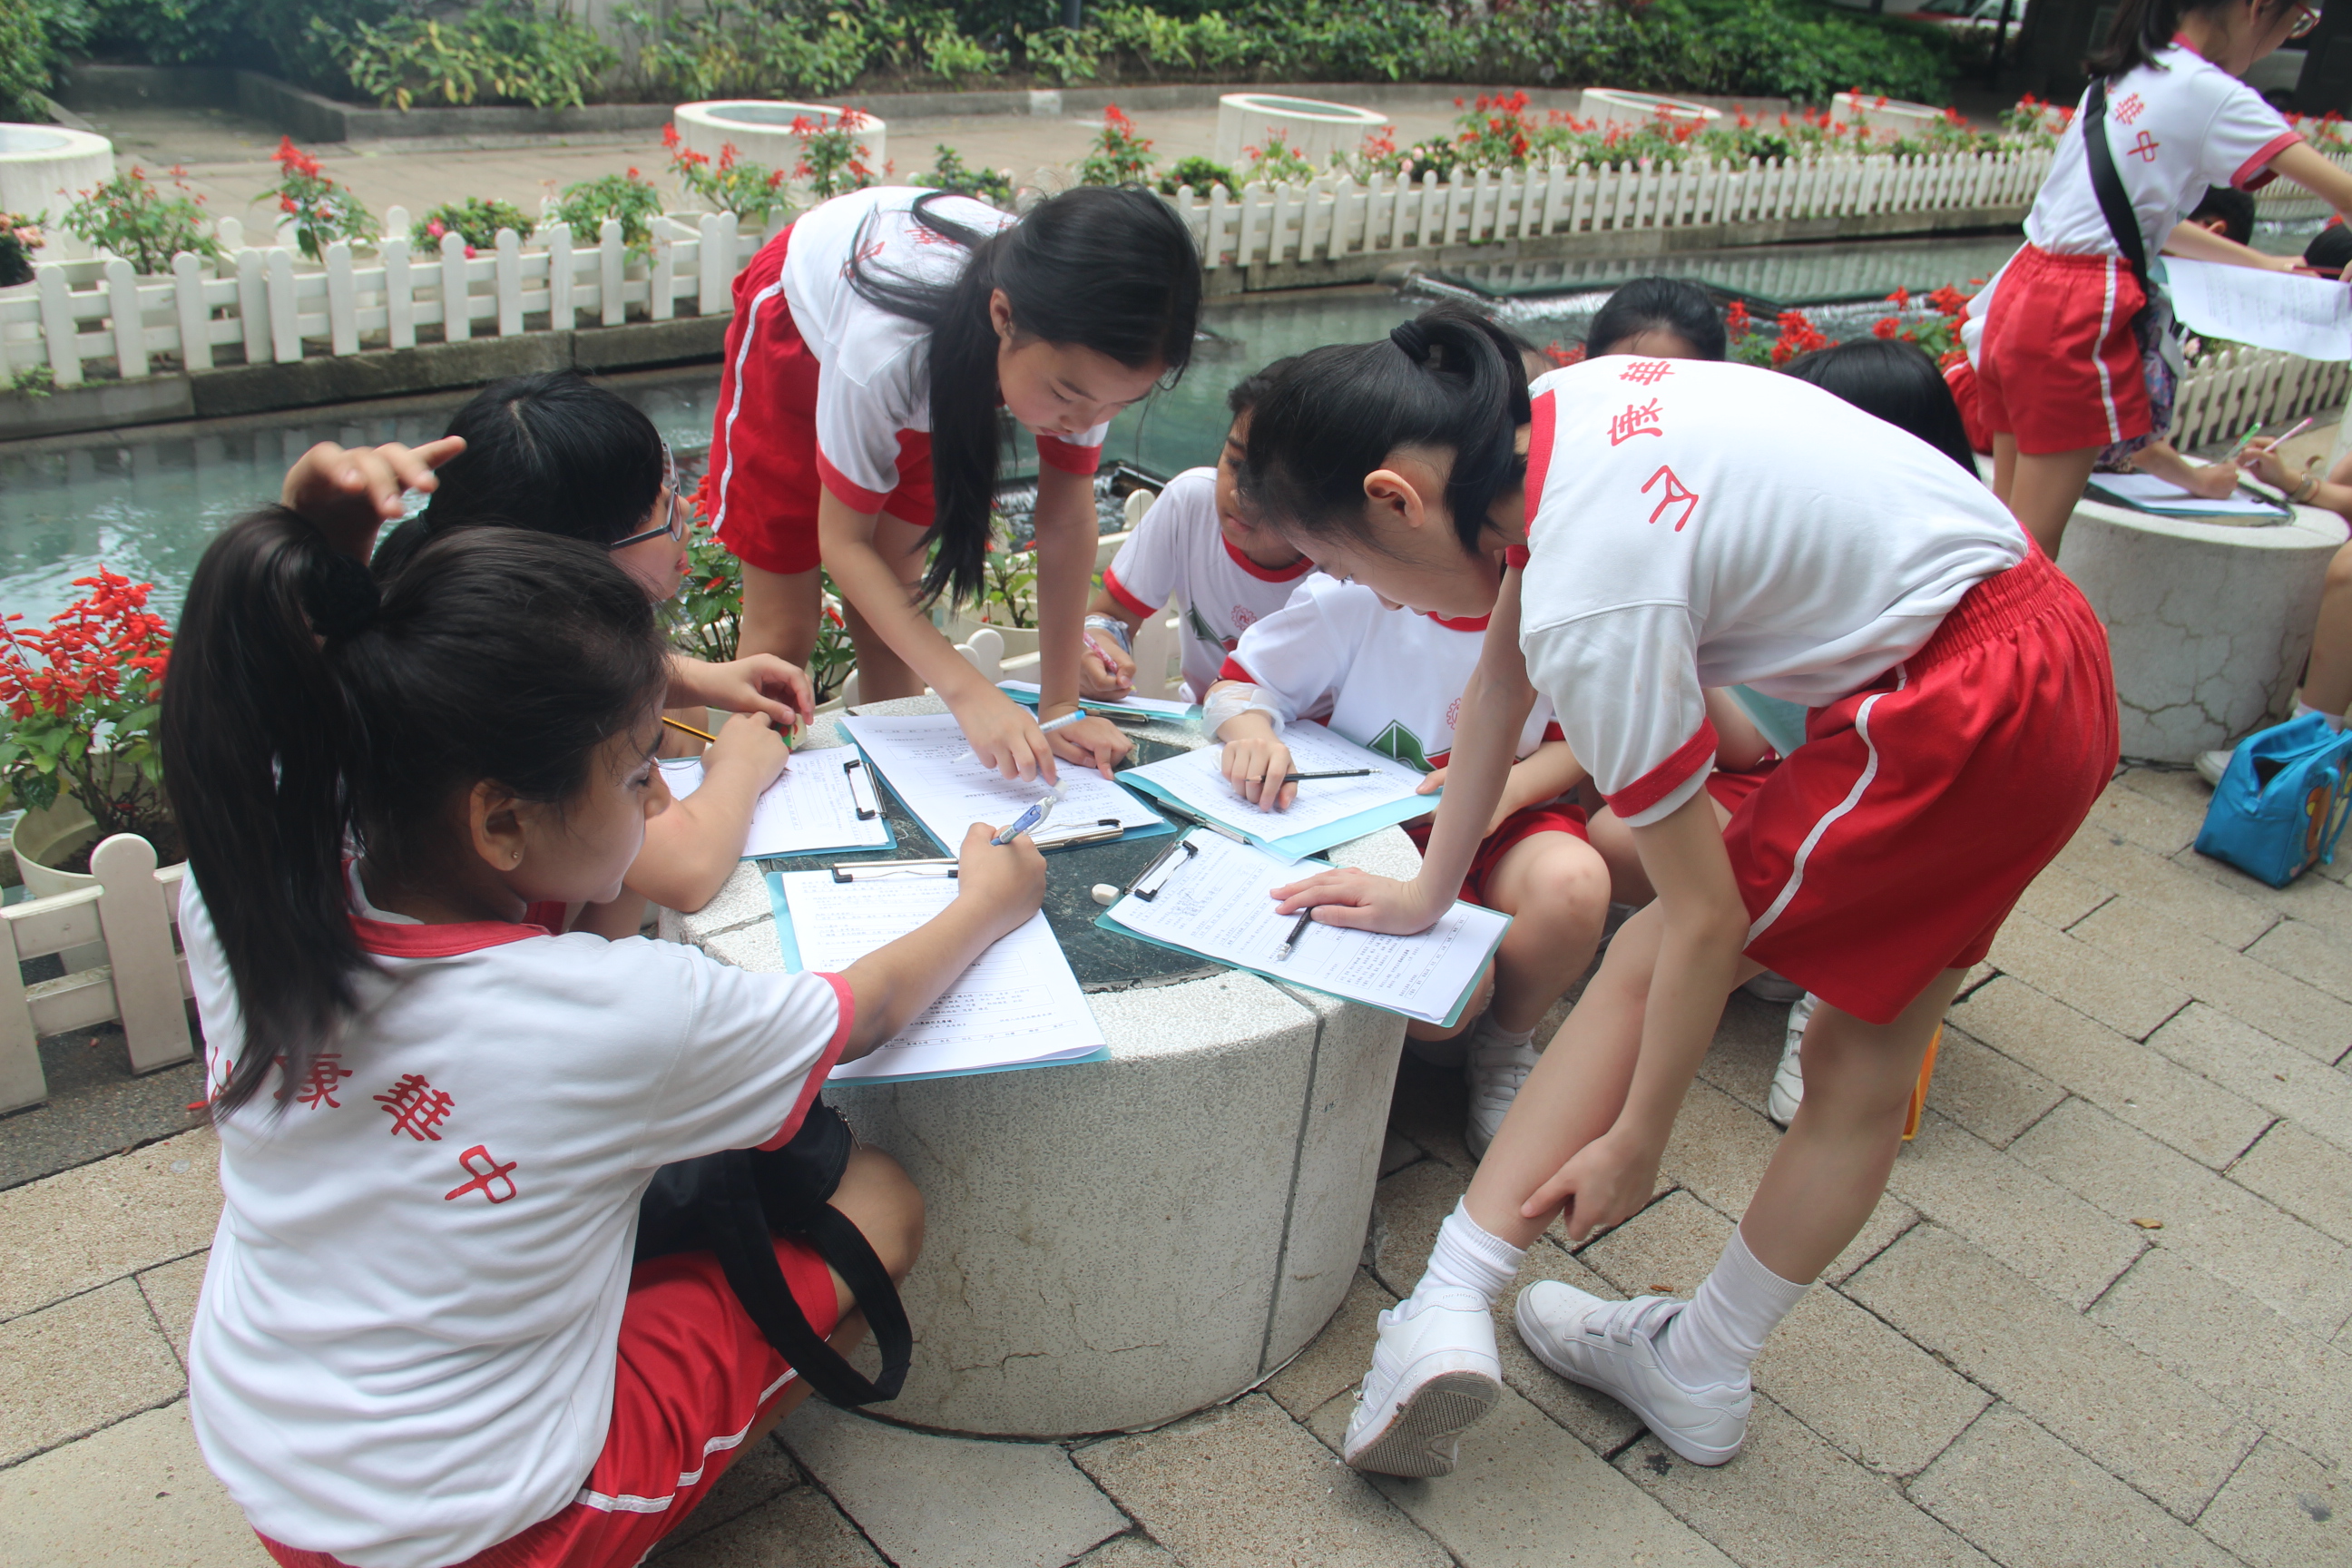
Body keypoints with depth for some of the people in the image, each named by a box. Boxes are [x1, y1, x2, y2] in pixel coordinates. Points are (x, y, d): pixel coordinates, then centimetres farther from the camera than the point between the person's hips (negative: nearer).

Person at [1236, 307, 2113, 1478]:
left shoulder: (1590, 603, -25)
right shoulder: (1551, 416, 0)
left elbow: (1706, 919, -19)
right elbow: (1500, 687, 12)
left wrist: (1633, 1149, -6)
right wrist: (1427, 894, 20)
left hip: (1955, 714, -9)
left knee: (1649, 965, -2)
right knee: (1863, 1065, 15)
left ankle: (1450, 1313, 0)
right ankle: (1699, 1376, 30)